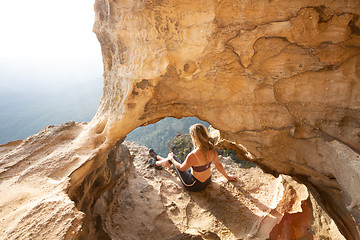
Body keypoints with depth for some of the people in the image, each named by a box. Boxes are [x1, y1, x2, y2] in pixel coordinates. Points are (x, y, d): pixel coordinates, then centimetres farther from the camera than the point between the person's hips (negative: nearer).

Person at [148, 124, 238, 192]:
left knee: (170, 161, 13)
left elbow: (181, 168, -16)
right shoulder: (212, 149, -18)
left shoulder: (192, 156, -36)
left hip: (194, 186, -6)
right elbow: (218, 164, -3)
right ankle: (157, 157, 50)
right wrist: (227, 176, 16)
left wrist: (171, 158, 2)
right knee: (174, 162, 22)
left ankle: (156, 164, 46)